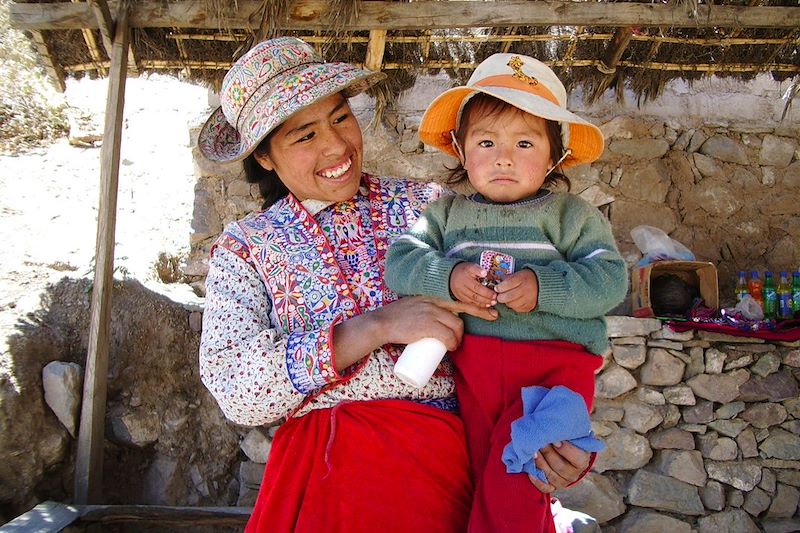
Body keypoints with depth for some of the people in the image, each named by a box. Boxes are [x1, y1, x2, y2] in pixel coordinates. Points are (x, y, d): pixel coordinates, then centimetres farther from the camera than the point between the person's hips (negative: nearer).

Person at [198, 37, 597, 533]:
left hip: (456, 454, 1)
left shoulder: (430, 206, 9)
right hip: (327, 470, 0)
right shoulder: (244, 248, 7)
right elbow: (233, 389, -8)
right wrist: (374, 327, -17)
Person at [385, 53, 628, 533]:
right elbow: (400, 262, 1)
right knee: (484, 480, 12)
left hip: (555, 362, -3)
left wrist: (544, 287, -20)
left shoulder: (571, 214, 5)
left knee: (510, 492, -14)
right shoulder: (448, 212, 11)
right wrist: (447, 276, -18)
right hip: (472, 363, 4)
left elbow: (611, 280, -6)